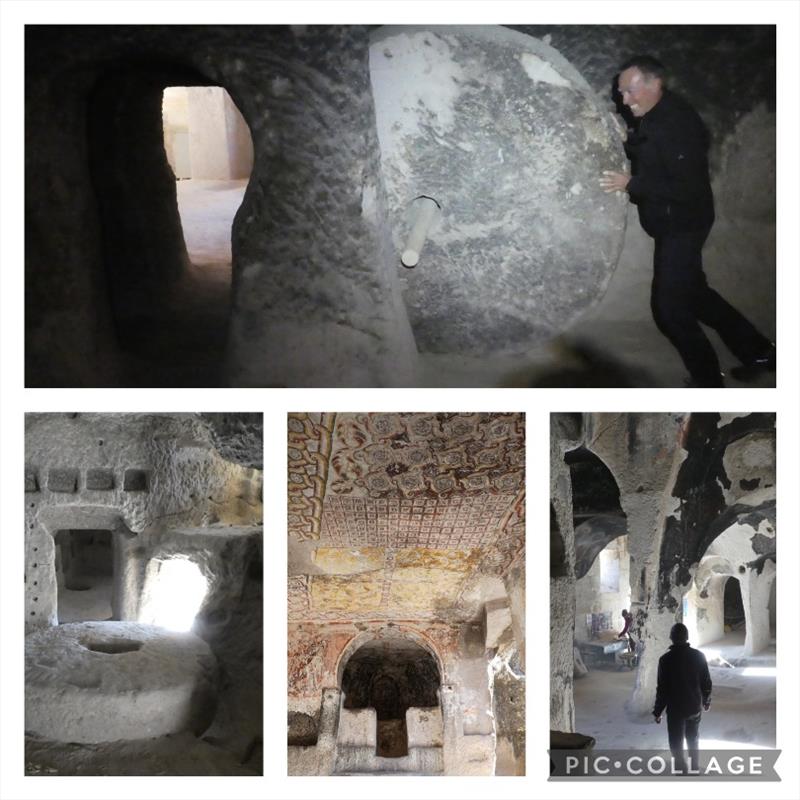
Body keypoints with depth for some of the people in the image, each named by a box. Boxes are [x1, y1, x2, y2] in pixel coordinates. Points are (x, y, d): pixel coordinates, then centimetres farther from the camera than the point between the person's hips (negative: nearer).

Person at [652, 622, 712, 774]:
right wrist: (706, 700, 19)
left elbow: (662, 688, -15)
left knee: (676, 745, 5)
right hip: (695, 707, 5)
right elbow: (706, 682, 2)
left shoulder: (666, 659, -17)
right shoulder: (698, 656, -6)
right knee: (693, 740, 23)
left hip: (675, 709, -5)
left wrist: (657, 711, -5)